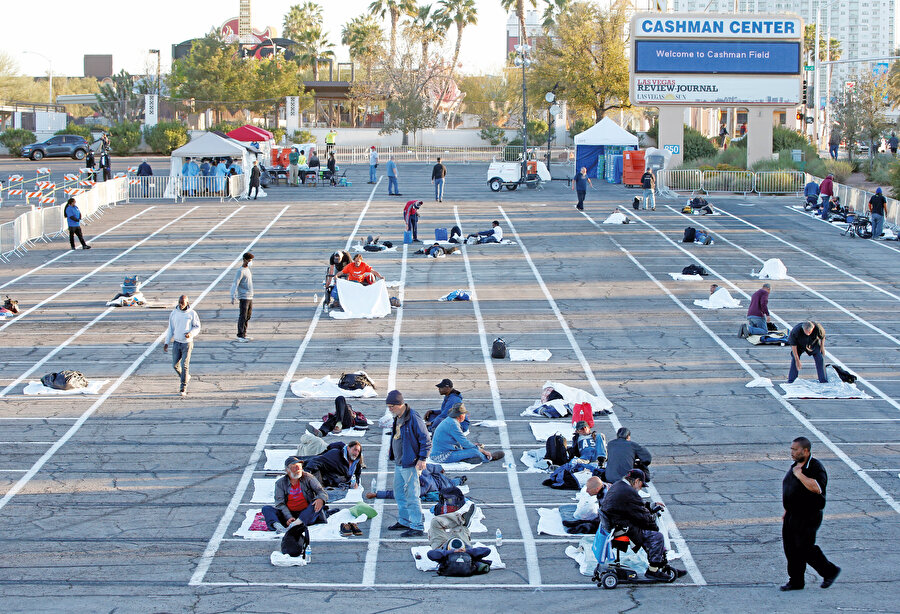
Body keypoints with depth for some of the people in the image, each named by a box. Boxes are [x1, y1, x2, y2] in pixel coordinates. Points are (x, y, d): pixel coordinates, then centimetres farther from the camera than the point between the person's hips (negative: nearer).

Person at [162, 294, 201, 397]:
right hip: (176, 342, 4)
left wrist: (191, 333, -20)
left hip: (187, 343, -4)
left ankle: (183, 389, -5)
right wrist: (166, 342, 4)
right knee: (175, 365, 6)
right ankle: (186, 377, 35)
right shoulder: (174, 313, 1)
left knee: (185, 365, -10)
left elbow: (197, 327, 0)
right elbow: (170, 329, 8)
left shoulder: (192, 314, -8)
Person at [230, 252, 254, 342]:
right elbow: (235, 284, -16)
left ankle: (244, 335, 14)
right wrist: (233, 297, -23)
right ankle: (240, 336, -8)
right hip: (243, 298, -9)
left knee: (248, 317, 10)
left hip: (250, 297, 9)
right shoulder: (240, 271, -10)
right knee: (242, 317, -9)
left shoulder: (248, 270, 17)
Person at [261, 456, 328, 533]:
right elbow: (280, 504, -6)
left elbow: (322, 492, -5)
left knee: (319, 504, -29)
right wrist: (289, 517, -25)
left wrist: (320, 499, -31)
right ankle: (277, 526, -50)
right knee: (266, 508, -17)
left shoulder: (308, 477, 2)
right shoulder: (280, 483, 2)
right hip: (289, 514, 1)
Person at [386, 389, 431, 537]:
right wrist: (392, 450, 23)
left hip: (410, 464, -10)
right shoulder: (397, 418, 10)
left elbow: (426, 440, -18)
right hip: (398, 463, 10)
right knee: (399, 493, 19)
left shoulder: (414, 419, -19)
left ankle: (418, 527, -4)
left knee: (412, 496, -8)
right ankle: (404, 521, 32)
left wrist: (422, 459, -22)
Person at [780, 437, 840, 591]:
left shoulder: (815, 467, -15)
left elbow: (817, 488, -32)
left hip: (808, 517, -8)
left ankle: (830, 571, 12)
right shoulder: (795, 466, 12)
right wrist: (787, 511, 21)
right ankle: (796, 581, 16)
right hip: (792, 515, 8)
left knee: (805, 547, -7)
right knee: (791, 548, 7)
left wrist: (799, 475, -25)